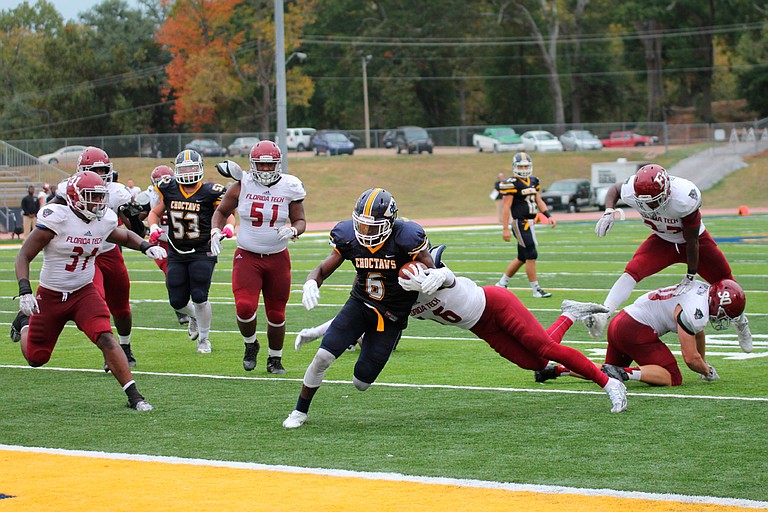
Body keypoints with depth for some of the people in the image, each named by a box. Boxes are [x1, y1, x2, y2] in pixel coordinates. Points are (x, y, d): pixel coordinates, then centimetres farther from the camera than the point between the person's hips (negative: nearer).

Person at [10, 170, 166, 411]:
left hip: (84, 292, 2)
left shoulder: (104, 221, -5)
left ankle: (133, 396, -21)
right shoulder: (57, 219, -21)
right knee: (36, 358, 10)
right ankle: (25, 322, 44)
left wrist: (146, 246, -1)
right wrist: (25, 291, -27)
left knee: (105, 337, -23)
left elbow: (125, 237, 20)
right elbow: (24, 257, -16)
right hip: (50, 296, -2)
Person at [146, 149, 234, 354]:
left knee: (199, 297, -10)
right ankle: (194, 317, 39)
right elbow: (154, 212, 12)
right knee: (177, 301, 2)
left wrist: (228, 227, -25)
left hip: (203, 252, -4)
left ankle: (204, 338, 14)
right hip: (176, 254, 4)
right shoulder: (169, 191, 0)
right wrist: (154, 227, -9)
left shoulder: (210, 193, -9)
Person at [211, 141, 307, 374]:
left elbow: (300, 220, 4)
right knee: (244, 307, -19)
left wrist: (293, 230, -18)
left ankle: (275, 359, 28)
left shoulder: (288, 188, -4)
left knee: (276, 313, 8)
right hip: (247, 257, -1)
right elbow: (222, 211, 10)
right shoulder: (242, 186, -4)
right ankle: (250, 345, 11)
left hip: (278, 258, 1)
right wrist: (215, 231, -8)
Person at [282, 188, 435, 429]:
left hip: (391, 316, -2)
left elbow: (432, 274, -14)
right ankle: (300, 411, 5)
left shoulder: (405, 239, -22)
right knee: (323, 356, -16)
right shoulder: (349, 238, -12)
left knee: (361, 382, -1)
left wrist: (437, 277, -40)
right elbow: (323, 270, -3)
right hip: (359, 304, 2)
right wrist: (311, 283, -27)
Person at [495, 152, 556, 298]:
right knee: (531, 255, -10)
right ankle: (536, 289, -5)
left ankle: (501, 283, 27)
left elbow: (539, 201, 20)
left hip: (530, 224, 9)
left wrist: (549, 216, 5)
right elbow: (506, 207, -14)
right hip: (520, 224, -9)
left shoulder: (533, 181, 13)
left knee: (522, 258, 15)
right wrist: (505, 229, -18)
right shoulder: (512, 184, -11)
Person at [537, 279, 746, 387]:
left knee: (608, 370, 27)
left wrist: (703, 363, 39)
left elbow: (698, 333, 28)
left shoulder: (704, 290, 9)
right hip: (635, 330, -10)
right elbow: (690, 358, -13)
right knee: (672, 377, -13)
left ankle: (557, 369, 19)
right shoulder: (693, 312, -20)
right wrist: (707, 371, 8)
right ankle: (624, 373, -24)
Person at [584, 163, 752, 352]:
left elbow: (692, 241, -27)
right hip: (662, 242, 2)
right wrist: (609, 212, -24)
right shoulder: (631, 191, -31)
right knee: (633, 271, -25)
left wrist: (690, 276, -17)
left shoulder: (684, 198, -40)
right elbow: (614, 189, -3)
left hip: (695, 241, -2)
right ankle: (603, 316, -34)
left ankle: (740, 322, 38)